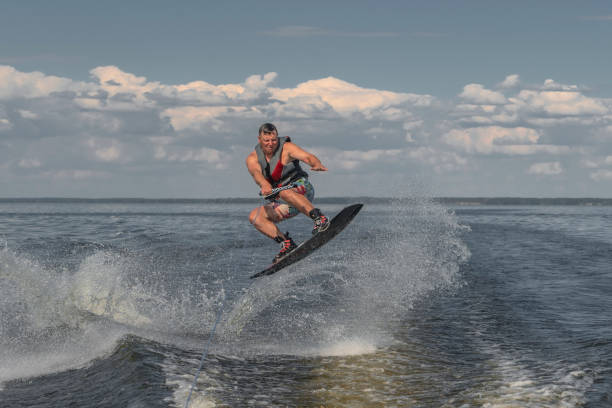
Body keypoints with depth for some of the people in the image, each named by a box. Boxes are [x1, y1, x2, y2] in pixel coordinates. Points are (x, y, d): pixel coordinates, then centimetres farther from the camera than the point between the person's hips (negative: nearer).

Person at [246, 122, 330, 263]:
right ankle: (287, 244, -16)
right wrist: (264, 184, -46)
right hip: (284, 203, 6)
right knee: (255, 216, -12)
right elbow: (256, 172, -22)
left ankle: (319, 218, -43)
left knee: (284, 191, -37)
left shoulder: (286, 148, -8)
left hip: (302, 190, -6)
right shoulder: (253, 158, 1)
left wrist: (317, 165, -49)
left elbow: (307, 157, -24)